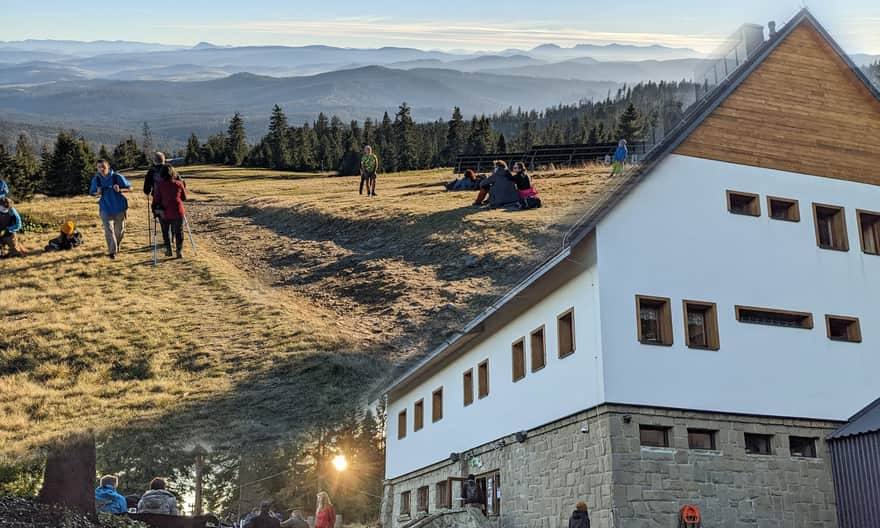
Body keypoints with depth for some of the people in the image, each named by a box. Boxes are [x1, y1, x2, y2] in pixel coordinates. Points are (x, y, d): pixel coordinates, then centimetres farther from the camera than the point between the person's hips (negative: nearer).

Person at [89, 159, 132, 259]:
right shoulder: (96, 179, -5)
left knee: (119, 230, 12)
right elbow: (91, 192, 9)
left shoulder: (117, 177, -12)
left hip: (120, 207, 0)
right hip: (106, 208, 1)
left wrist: (120, 190, -23)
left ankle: (117, 248, 38)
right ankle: (112, 251, -1)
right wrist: (97, 193, -14)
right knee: (108, 230, -11)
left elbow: (130, 187, -4)